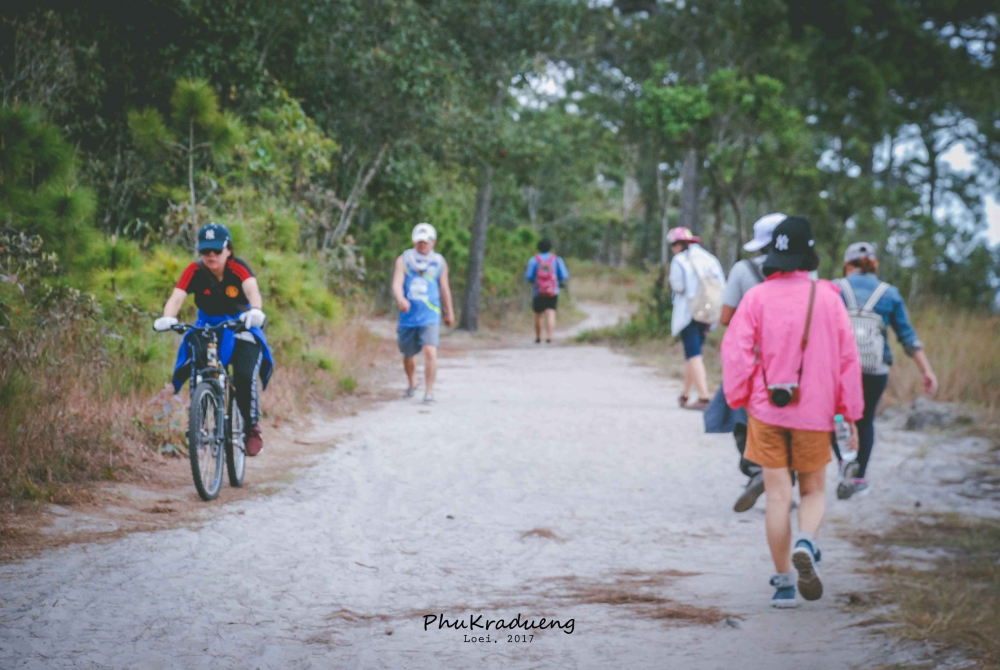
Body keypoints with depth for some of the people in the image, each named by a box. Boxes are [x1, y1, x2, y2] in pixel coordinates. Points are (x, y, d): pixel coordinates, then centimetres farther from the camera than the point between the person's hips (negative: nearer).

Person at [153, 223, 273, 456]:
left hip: (240, 328, -2)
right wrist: (167, 318, -51)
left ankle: (252, 428, -3)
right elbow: (177, 297, -29)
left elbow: (252, 289, -38)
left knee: (245, 376, -24)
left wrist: (256, 310, -61)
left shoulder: (238, 268, -20)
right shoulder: (195, 271, -16)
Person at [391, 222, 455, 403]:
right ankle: (411, 384, 42)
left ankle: (429, 390, -12)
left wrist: (449, 312, 21)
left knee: (430, 352, -20)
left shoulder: (439, 263, 3)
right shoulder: (404, 260, 0)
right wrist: (400, 299, -35)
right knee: (408, 355, 15)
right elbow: (397, 283, -14)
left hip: (430, 317, -1)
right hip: (408, 318, 1)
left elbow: (444, 289, 14)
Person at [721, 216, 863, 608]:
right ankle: (806, 544, -16)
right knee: (813, 491, 14)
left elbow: (735, 351, -10)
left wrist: (738, 400, 3)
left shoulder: (757, 297, -4)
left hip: (767, 411, 0)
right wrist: (852, 415, 7)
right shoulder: (827, 297, -2)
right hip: (814, 412, 0)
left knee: (778, 497, 6)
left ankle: (784, 583, 7)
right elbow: (847, 357, 0)